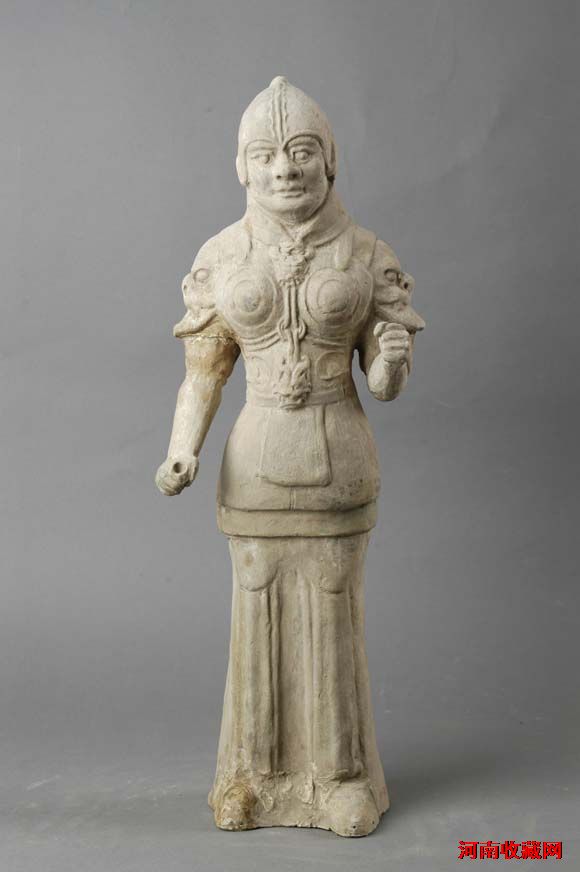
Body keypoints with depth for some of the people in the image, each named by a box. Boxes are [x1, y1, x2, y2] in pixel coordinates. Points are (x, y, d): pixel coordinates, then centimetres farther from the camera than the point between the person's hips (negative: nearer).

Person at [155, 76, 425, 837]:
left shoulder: (369, 256, -4)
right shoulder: (221, 258, -1)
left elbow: (386, 384, -2)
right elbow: (203, 373, 3)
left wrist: (394, 361, -25)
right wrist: (181, 458, -12)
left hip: (339, 457, -1)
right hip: (258, 459, 1)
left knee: (335, 614, 7)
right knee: (259, 615, 9)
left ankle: (342, 770, 26)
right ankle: (257, 769, 28)